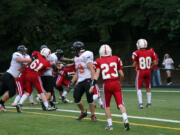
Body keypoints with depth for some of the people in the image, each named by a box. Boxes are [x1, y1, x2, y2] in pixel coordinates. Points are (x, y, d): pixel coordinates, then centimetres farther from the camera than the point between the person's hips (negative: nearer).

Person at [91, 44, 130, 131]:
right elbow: (121, 74, 9)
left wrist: (93, 85, -9)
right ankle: (125, 120, -23)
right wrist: (122, 76, 31)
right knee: (120, 104, -2)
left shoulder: (99, 61, 4)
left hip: (106, 84, 0)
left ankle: (110, 124, 13)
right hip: (116, 83, 0)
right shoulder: (116, 59, 8)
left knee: (107, 106, 15)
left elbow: (97, 74, -7)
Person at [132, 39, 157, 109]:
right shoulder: (151, 52, -1)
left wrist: (135, 66, 13)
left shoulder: (136, 53, -12)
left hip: (140, 72, -4)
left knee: (139, 88, 6)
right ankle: (149, 103, 24)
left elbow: (134, 65, -9)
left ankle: (140, 103, -6)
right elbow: (155, 63, 2)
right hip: (148, 71, 4)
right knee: (148, 87, 18)